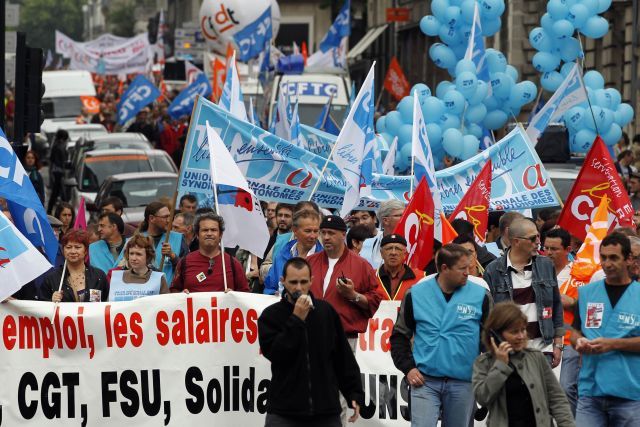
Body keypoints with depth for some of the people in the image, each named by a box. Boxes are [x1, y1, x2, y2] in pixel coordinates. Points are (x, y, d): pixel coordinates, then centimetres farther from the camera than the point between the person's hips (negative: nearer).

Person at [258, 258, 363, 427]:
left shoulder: (326, 311, 7)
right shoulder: (271, 315, 0)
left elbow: (344, 357, 11)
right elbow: (276, 354, -14)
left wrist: (354, 394, 7)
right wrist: (297, 319, -15)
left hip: (326, 412, 3)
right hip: (284, 412, -2)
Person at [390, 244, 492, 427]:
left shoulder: (480, 296, 0)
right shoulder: (416, 294, 1)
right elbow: (399, 335, 10)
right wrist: (408, 368, -1)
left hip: (463, 383, 1)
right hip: (425, 381, -1)